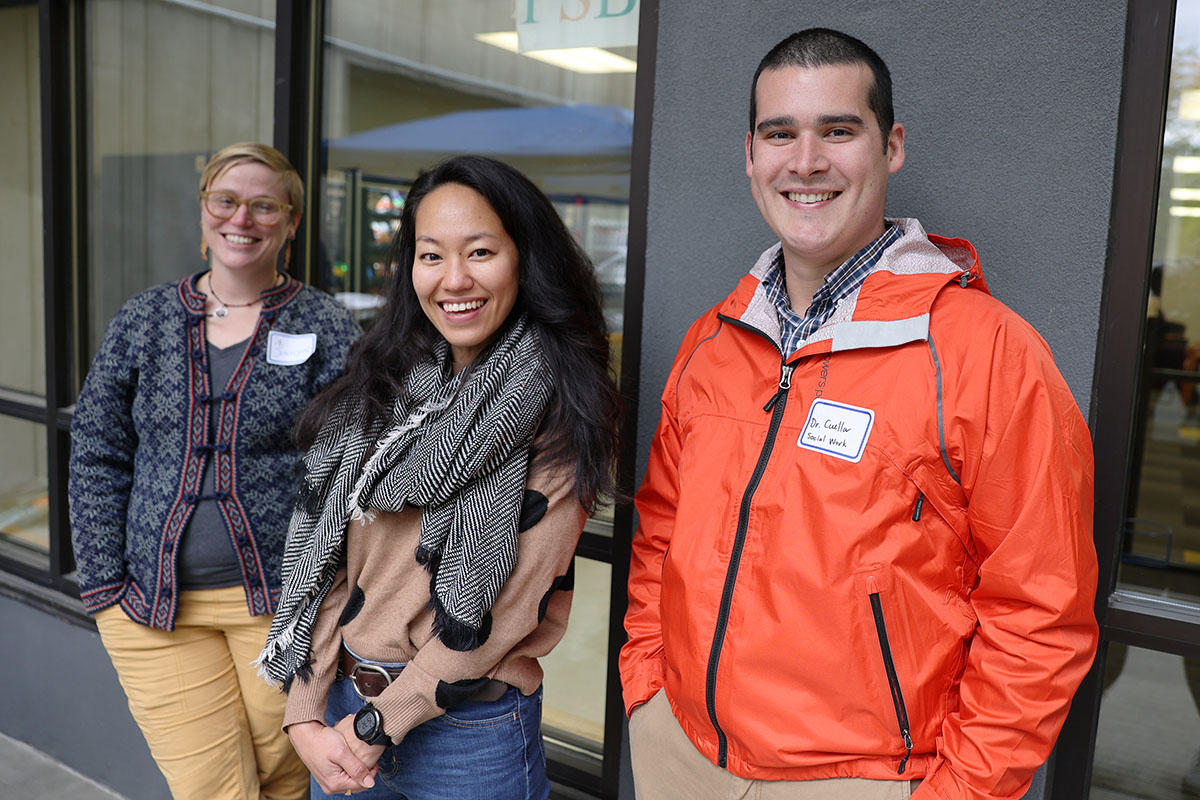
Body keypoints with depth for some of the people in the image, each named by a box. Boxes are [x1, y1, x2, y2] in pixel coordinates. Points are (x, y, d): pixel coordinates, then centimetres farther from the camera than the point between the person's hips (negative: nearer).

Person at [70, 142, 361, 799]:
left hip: (283, 601, -1)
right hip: (154, 608, 2)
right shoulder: (141, 320, 6)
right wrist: (106, 585, 1)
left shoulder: (327, 328, -1)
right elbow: (95, 456, 8)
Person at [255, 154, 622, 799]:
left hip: (471, 729, -4)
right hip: (340, 701, 5)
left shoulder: (553, 410, -13)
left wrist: (380, 723, -13)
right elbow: (323, 557, 1)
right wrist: (306, 715, -6)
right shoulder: (381, 388, 2)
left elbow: (507, 601, -17)